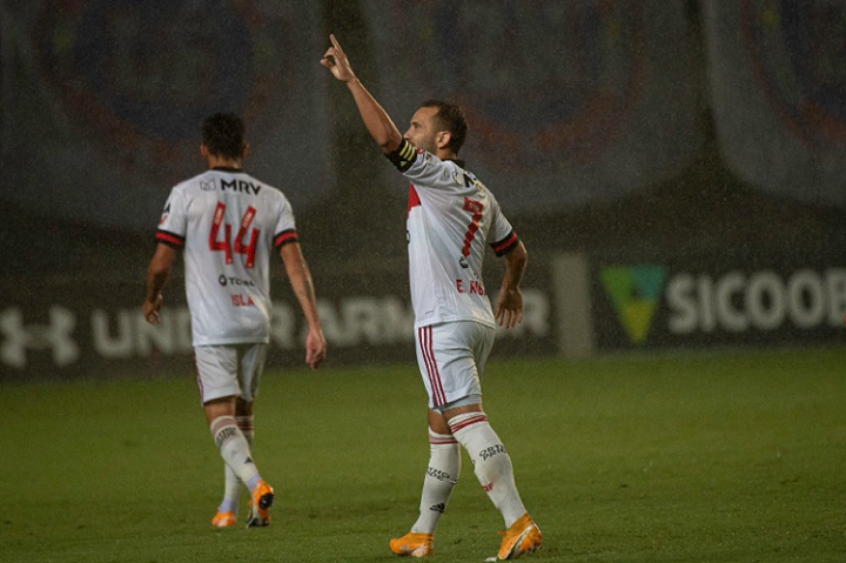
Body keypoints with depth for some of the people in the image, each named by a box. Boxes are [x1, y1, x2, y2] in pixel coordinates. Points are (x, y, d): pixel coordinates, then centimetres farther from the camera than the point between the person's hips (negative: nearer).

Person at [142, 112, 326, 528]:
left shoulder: (187, 194, -2)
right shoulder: (271, 199, 7)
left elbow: (161, 263, -2)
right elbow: (295, 265, -2)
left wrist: (151, 298, 19)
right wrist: (314, 327, -3)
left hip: (212, 325, -4)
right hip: (256, 322, 4)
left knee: (221, 416, -8)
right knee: (242, 413, 18)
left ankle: (255, 484, -32)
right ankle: (229, 506, 23)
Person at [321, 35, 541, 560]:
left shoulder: (436, 174, -7)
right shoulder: (481, 193, 17)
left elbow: (387, 138, -21)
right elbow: (516, 249, 27)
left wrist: (351, 80, -15)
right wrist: (511, 289, 47)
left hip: (443, 321, -9)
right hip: (478, 317, 9)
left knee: (468, 421, -16)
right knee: (441, 426, 16)